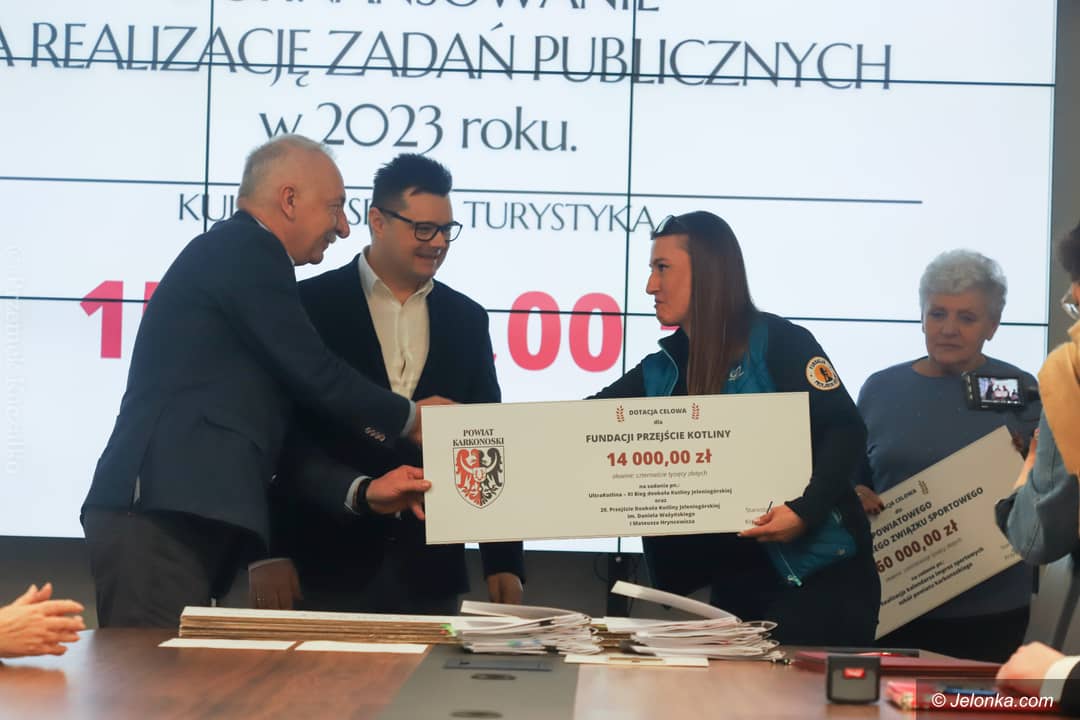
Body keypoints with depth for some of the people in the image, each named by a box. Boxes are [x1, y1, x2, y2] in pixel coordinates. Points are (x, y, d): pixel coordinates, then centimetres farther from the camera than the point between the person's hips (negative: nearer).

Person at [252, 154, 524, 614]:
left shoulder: (466, 320, 11)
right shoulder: (312, 305, -1)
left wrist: (504, 559, 6)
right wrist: (267, 552, -8)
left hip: (429, 572, 3)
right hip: (328, 563, -3)